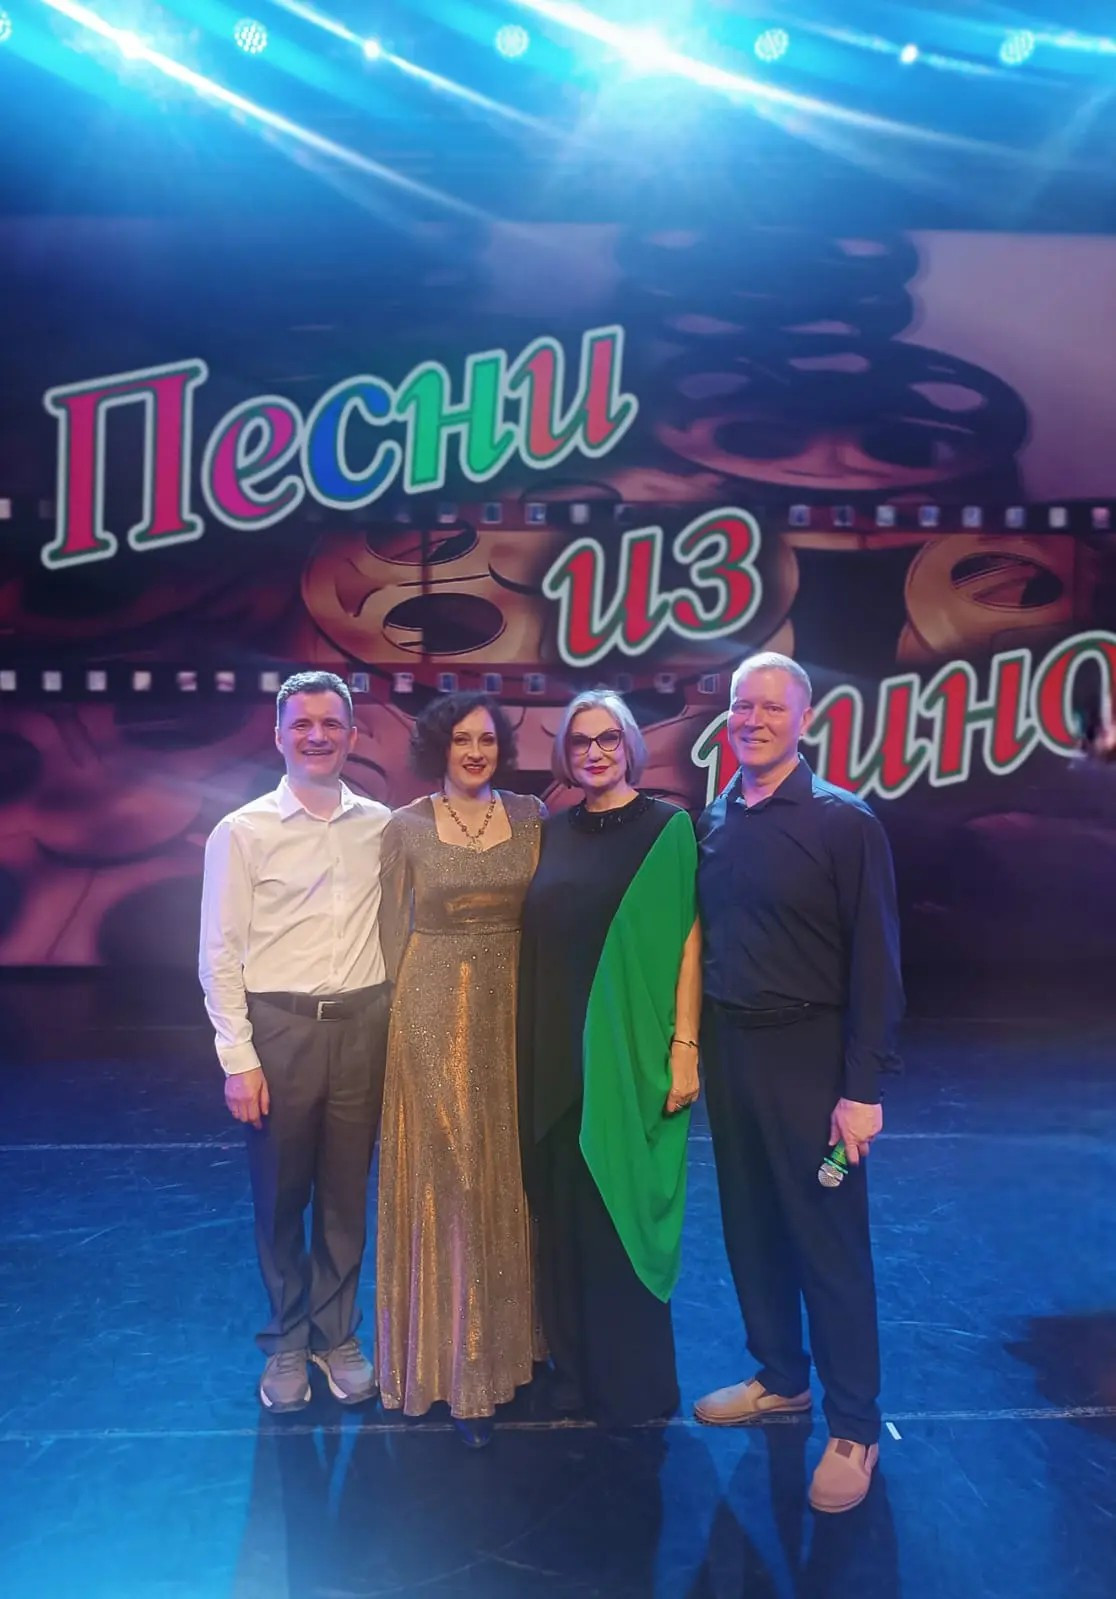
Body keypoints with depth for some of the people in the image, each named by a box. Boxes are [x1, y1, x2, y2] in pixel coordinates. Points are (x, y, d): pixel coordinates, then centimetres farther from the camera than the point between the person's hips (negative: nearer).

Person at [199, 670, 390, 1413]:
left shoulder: (382, 826, 1)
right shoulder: (243, 832, -6)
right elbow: (220, 955, -5)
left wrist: (402, 1030, 1)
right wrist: (238, 1059, -7)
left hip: (363, 1024, 2)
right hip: (279, 1025, -2)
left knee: (348, 1193, 13)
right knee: (281, 1195, 12)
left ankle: (337, 1336, 34)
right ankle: (287, 1342, 34)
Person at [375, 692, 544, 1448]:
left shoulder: (531, 817, 2)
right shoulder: (406, 828, -3)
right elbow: (395, 931, 2)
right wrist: (404, 1012, 2)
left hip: (515, 1006, 2)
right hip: (435, 1010, -2)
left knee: (510, 1175, 12)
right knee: (446, 1180, 4)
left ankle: (512, 1340, 31)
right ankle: (455, 1362, 18)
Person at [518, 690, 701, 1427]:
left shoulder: (668, 827, -5)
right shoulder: (555, 833, 9)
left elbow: (688, 941, -8)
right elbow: (544, 943, 9)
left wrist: (685, 1045, -13)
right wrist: (533, 1043, 5)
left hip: (632, 1050, -4)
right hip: (558, 1051, 5)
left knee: (624, 1210, 4)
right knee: (565, 1212, 12)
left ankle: (636, 1381, 23)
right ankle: (576, 1368, 30)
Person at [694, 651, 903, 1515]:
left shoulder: (844, 821, -9)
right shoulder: (713, 821, 5)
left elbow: (875, 962, -11)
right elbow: (703, 937, 8)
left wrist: (863, 1087, -13)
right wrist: (691, 1044, 5)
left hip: (807, 1053, -5)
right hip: (725, 1047, 5)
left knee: (828, 1240, 5)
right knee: (750, 1225, 16)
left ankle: (855, 1428, 22)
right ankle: (781, 1376, 37)